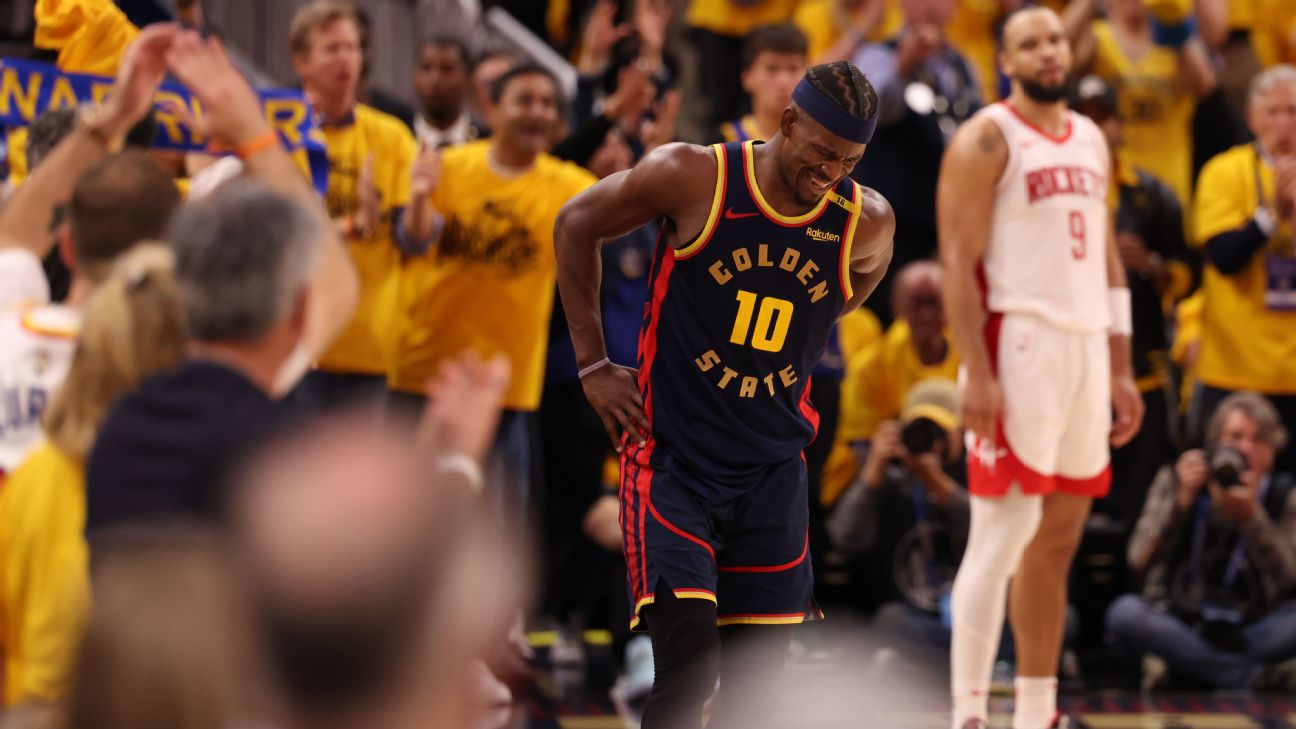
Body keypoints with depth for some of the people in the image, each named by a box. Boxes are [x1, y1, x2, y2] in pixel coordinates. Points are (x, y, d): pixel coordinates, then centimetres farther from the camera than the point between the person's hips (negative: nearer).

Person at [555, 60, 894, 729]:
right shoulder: (692, 177, -14)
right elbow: (576, 225, 2)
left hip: (772, 470, 4)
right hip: (671, 458, -4)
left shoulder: (865, 223, -5)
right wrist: (592, 364, 1)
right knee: (688, 666, -17)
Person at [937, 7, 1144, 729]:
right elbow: (959, 263, -12)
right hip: (1018, 345, -7)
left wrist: (1121, 368, 15)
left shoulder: (1092, 141, 16)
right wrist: (978, 374, -20)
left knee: (1058, 540, 10)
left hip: (1086, 346, 7)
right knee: (1002, 537, -9)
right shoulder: (987, 140, -6)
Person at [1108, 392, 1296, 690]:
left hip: (1251, 628, 0)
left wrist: (1251, 515, -22)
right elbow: (1140, 562, -8)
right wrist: (1183, 500, -15)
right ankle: (1248, 674, -27)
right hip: (1178, 625, 0)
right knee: (1124, 612, -31)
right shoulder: (1173, 481, 2)